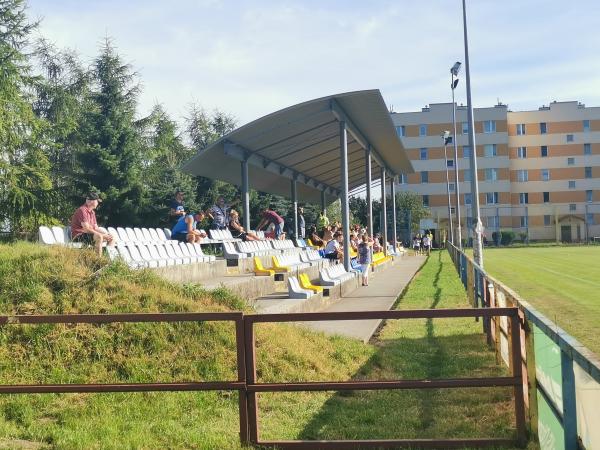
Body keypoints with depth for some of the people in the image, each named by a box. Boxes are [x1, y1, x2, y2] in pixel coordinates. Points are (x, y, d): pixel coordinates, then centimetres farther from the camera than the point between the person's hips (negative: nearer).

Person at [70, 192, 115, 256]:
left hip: (89, 234, 10)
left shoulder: (92, 212, 15)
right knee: (99, 237, -35)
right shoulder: (82, 210, -15)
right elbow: (87, 229, -22)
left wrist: (105, 234, -4)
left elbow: (95, 228, 14)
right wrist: (102, 234, -19)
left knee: (111, 238, 1)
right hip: (78, 236, -10)